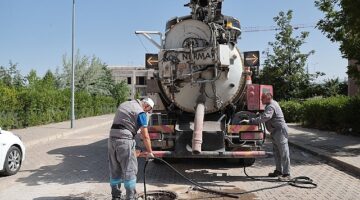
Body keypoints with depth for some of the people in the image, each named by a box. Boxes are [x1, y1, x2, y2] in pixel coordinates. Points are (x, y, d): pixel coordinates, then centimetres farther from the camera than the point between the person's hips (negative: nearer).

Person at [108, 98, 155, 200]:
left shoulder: (123, 104, 19)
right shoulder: (140, 112, -4)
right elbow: (145, 136, -6)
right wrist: (150, 152, 3)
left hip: (112, 138, 8)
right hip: (124, 140, -8)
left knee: (115, 171, 14)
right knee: (129, 171, 0)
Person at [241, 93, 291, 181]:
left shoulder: (271, 106, -19)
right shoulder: (272, 103, 15)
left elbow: (264, 117, -33)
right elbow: (264, 115, 28)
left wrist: (250, 121, -34)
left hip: (280, 130, -11)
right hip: (275, 131, 11)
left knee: (284, 153, -7)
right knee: (276, 152, 16)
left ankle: (286, 174, -4)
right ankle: (279, 171, 26)